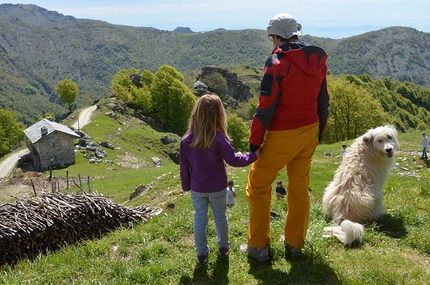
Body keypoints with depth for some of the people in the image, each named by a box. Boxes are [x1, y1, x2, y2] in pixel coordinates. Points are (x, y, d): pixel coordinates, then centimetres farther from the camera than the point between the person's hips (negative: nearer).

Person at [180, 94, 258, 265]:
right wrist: (252, 156, -8)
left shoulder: (186, 140, -10)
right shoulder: (219, 138, -19)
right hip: (218, 187, -1)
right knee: (220, 216, 17)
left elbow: (184, 167, -4)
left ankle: (202, 253, 19)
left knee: (199, 219, 12)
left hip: (197, 188, 1)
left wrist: (186, 185, 9)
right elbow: (233, 160, -19)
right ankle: (223, 247, 34)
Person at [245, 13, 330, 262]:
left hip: (282, 136, -7)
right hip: (309, 132, 7)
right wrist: (319, 132, 22)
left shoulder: (278, 62, -16)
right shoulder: (317, 60, 4)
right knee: (300, 188, 17)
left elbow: (266, 107, -17)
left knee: (259, 186, 8)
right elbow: (323, 101, 11)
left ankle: (259, 247, 15)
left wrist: (255, 141, -11)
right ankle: (295, 245, 27)